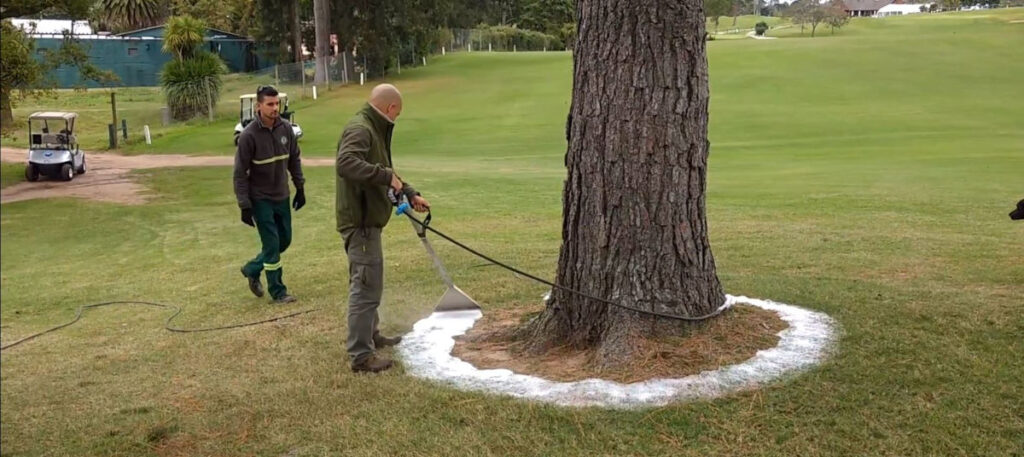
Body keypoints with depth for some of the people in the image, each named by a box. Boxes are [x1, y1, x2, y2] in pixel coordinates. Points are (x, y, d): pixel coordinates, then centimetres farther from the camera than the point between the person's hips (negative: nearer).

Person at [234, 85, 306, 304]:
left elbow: (294, 160, 10)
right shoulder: (249, 135, -17)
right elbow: (240, 173, -13)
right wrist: (245, 206, -15)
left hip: (282, 197, 6)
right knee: (272, 244, -4)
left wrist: (300, 187, 10)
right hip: (260, 199, -6)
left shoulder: (286, 128, -3)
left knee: (284, 240, 13)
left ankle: (252, 269, 34)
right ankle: (277, 291, 9)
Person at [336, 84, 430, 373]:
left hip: (368, 221, 11)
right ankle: (361, 354, -2)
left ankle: (371, 335, 38)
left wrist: (411, 195, 22)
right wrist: (386, 176, -31)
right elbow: (345, 163, -34)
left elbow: (384, 172, 27)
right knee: (366, 286, -7)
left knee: (369, 284, 22)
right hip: (360, 221, -11)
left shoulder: (373, 130, 17)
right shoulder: (359, 129, -16)